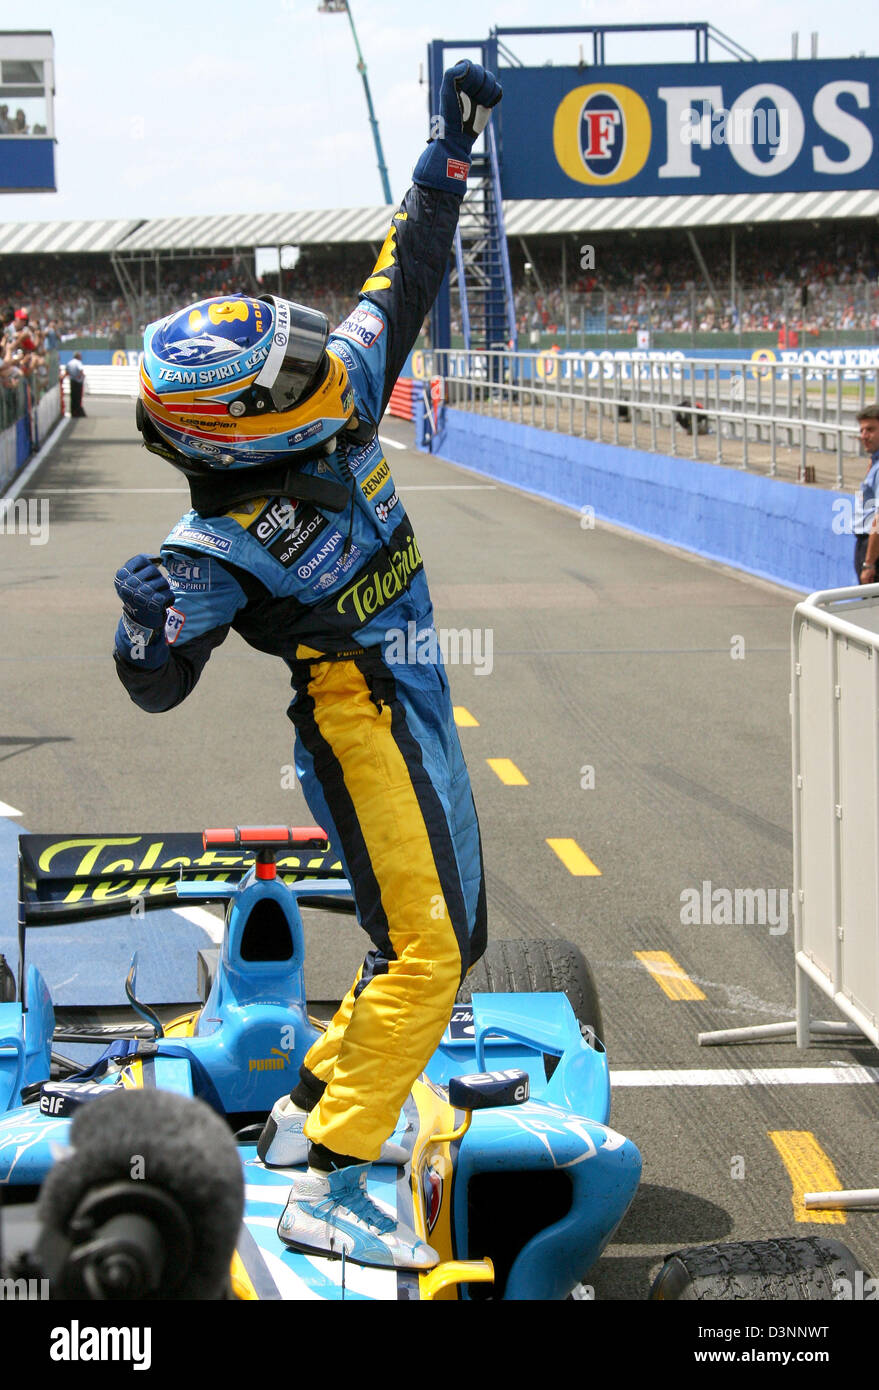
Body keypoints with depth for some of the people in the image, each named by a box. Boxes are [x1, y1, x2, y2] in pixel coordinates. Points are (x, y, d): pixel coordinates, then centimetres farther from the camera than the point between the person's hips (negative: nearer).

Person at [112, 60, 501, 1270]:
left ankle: (311, 1111, 27)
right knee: (423, 952, -14)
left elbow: (402, 281, 8)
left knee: (453, 934, 16)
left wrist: (449, 153, 7)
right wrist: (149, 618, -40)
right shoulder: (222, 546, -21)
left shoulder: (337, 396, -3)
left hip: (414, 712, 9)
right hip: (361, 725, -9)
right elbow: (158, 684, -17)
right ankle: (326, 1194, -11)